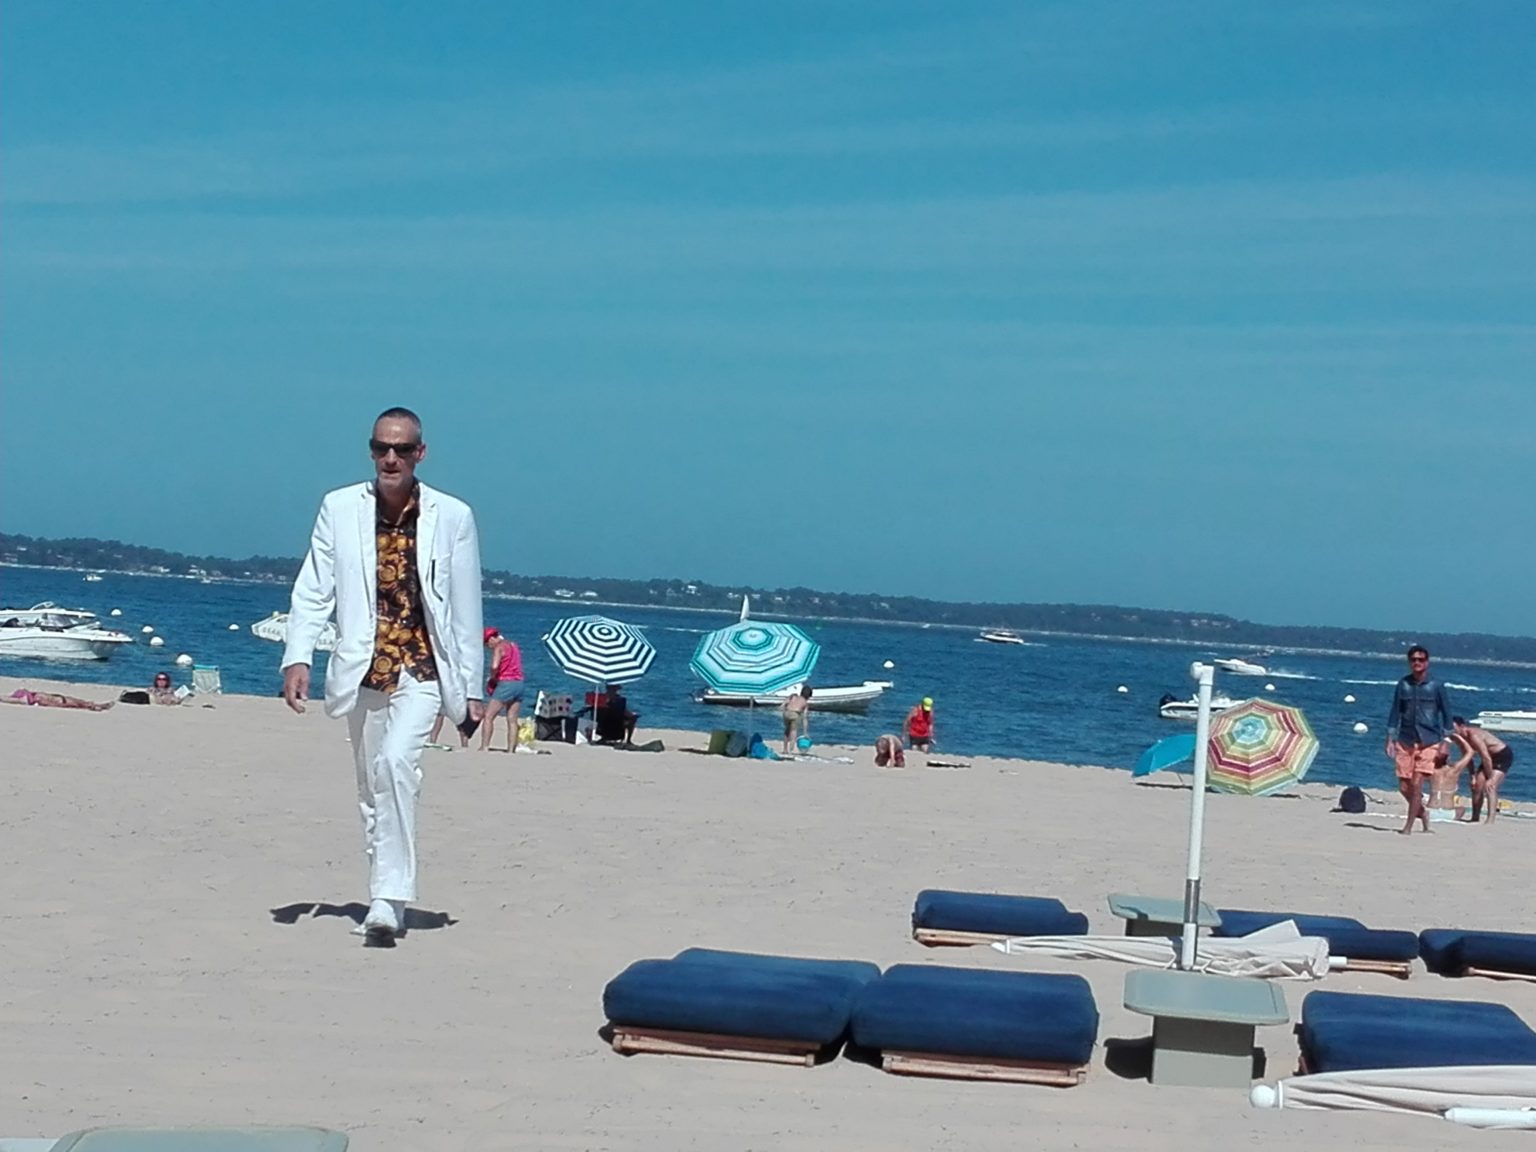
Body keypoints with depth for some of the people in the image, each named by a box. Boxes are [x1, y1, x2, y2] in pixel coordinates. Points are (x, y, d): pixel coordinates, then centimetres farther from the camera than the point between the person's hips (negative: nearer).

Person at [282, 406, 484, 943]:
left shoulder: (453, 517, -1)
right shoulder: (340, 508, 3)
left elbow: (466, 609, 2)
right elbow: (313, 589, 2)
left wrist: (472, 688, 3)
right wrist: (298, 657, -12)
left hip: (422, 668, -3)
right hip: (362, 669, 3)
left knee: (396, 763, -23)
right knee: (371, 787, 10)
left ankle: (390, 897, -22)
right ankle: (384, 898, 22)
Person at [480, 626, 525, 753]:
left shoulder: (499, 647, -6)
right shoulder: (513, 645, 19)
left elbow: (494, 666, -20)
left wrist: (492, 677, -1)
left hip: (506, 683, -8)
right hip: (519, 683, 8)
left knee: (488, 716, -4)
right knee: (512, 720, 7)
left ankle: (484, 747, -10)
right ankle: (511, 750, 3)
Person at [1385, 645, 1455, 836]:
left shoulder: (1436, 686, -2)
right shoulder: (1403, 684, 5)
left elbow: (1447, 715, 3)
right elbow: (1395, 712, 9)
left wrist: (1445, 743, -3)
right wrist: (1390, 739, 3)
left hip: (1429, 742, -3)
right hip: (1405, 741, 3)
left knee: (1417, 784, -11)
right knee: (1404, 787, 2)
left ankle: (1409, 826, -2)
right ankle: (1422, 813, 29)